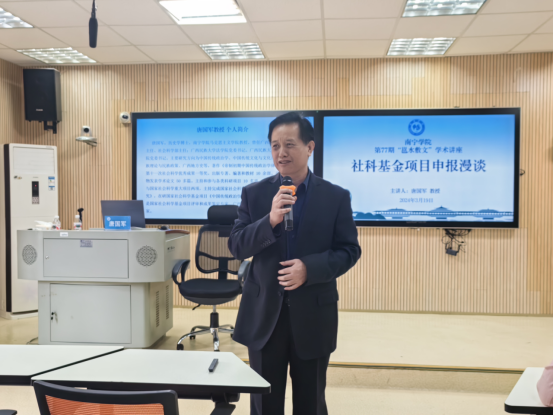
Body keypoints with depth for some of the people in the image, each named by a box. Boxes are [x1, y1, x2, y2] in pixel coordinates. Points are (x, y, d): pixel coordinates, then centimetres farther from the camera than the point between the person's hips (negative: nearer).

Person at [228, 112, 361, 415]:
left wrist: (309, 268, -19)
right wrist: (270, 220, -22)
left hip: (313, 316, -1)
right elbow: (236, 246, -4)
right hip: (264, 315, 1)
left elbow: (349, 250, -2)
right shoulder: (254, 194, 2)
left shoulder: (336, 196, -1)